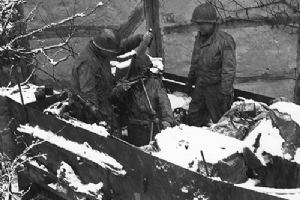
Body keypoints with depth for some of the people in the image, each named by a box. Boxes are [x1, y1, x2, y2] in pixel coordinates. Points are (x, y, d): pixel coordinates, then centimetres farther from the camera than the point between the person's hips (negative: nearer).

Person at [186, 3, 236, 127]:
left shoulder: (224, 40, -18)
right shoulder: (199, 39, 8)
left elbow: (229, 69, -21)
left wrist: (225, 93, -23)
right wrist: (190, 83, 24)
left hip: (216, 88, -7)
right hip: (200, 88, 8)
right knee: (193, 117, 14)